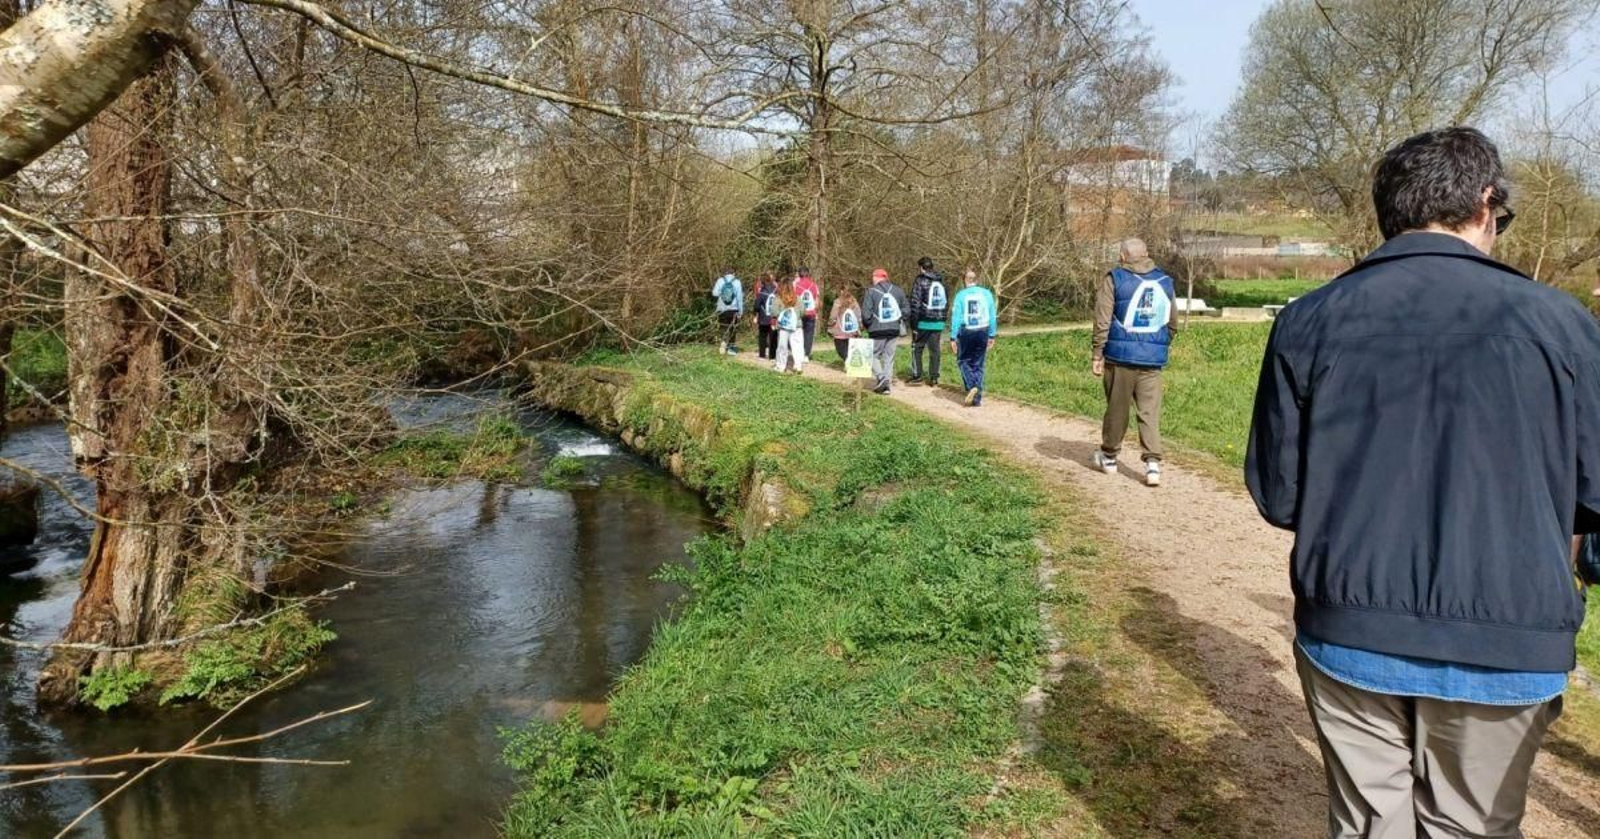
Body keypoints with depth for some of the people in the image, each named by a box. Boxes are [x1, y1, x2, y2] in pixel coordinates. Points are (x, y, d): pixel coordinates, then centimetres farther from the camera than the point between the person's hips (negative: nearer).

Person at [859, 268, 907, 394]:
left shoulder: (871, 291, -6)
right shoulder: (897, 290, 8)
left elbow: (866, 313, -10)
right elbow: (905, 310, 9)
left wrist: (865, 325, 6)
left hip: (877, 329, -4)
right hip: (894, 329, 4)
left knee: (874, 355, 8)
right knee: (889, 357, 10)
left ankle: (881, 377, -14)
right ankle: (886, 385, 9)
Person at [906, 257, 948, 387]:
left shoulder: (920, 281, -7)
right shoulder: (942, 282, 13)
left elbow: (915, 304, -11)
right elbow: (947, 304, 16)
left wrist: (913, 324, -8)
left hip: (923, 322, -5)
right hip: (939, 323, 5)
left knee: (917, 348, 8)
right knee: (934, 350, 8)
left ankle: (917, 376, 8)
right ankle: (934, 378, 8)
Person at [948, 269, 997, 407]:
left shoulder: (961, 295, -5)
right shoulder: (987, 294, 2)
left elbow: (956, 318, -6)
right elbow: (993, 316, 4)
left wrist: (953, 338, -3)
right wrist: (992, 335, 12)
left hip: (966, 332, -2)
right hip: (983, 332, 2)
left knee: (963, 361, 15)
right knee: (978, 364, 11)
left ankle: (972, 386, -10)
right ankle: (977, 398, 9)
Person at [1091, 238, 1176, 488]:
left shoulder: (1114, 279, -3)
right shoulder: (1165, 281, 10)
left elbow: (1102, 321, -7)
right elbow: (1172, 324, 16)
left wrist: (1097, 354, -3)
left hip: (1120, 355, -2)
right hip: (1153, 358, 2)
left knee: (1117, 407, 10)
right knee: (1150, 412, 3)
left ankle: (1109, 457, 24)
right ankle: (1153, 462, -6)